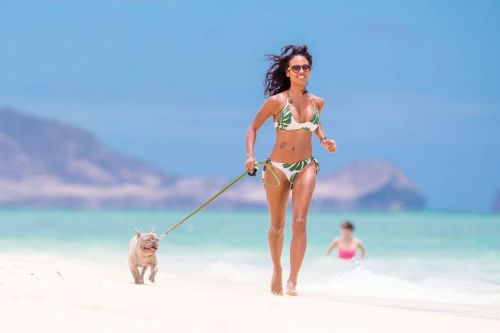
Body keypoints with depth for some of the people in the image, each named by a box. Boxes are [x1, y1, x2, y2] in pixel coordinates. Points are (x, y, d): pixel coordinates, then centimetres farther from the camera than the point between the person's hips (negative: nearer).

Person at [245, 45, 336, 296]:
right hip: (277, 168, -1)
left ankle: (292, 281, -17)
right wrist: (250, 156, -12)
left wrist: (324, 140, 8)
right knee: (277, 226, 9)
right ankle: (276, 270, 35)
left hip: (305, 167, 1)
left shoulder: (317, 102, 3)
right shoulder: (277, 101, -8)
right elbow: (253, 127, 1)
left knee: (299, 222, -17)